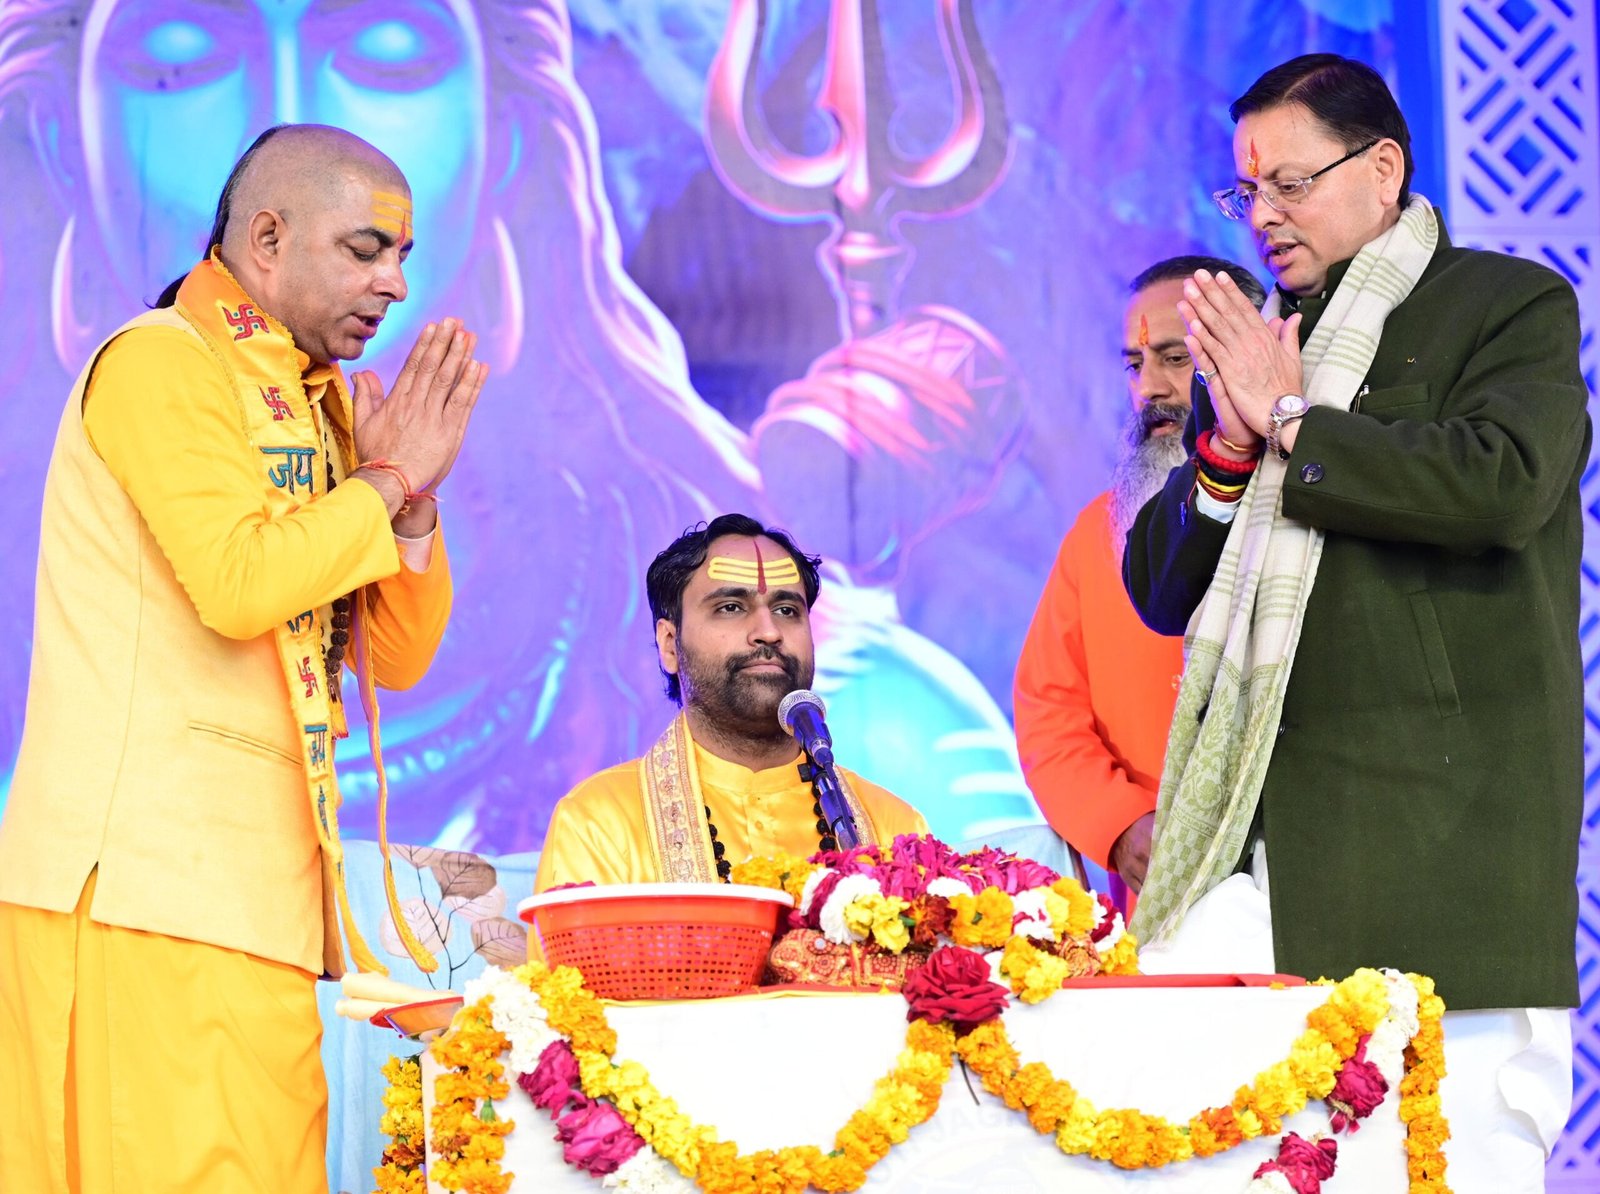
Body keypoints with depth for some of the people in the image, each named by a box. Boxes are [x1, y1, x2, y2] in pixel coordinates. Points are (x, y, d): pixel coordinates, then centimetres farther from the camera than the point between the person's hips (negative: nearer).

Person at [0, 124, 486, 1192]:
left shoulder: (314, 402, 21)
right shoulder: (163, 364, -5)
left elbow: (398, 659, 19)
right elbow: (240, 580, -21)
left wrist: (411, 496, 3)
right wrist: (387, 480, -7)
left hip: (252, 893, 8)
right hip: (142, 885, -8)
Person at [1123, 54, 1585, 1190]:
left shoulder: (1512, 306, 5)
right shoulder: (1254, 348, 22)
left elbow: (1501, 483, -14)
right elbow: (1162, 593, 21)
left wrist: (1290, 420, -5)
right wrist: (1226, 448, 2)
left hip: (1442, 826, -5)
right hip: (1251, 839, 5)